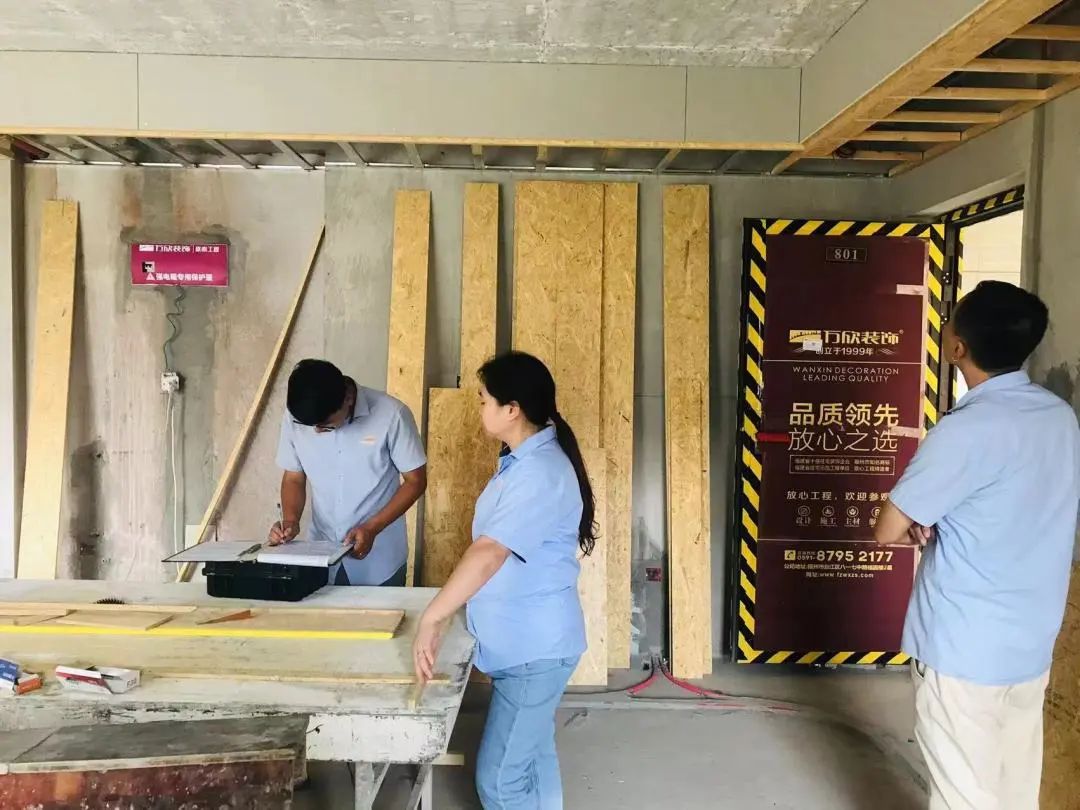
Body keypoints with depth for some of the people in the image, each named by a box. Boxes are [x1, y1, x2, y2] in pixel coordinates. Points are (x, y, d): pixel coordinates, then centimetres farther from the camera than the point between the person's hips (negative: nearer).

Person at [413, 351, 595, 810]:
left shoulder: (540, 474, -26)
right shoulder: (526, 459, 8)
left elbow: (489, 553, -36)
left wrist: (431, 619, -37)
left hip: (534, 647, -10)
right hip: (526, 641, 10)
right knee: (533, 758, 23)